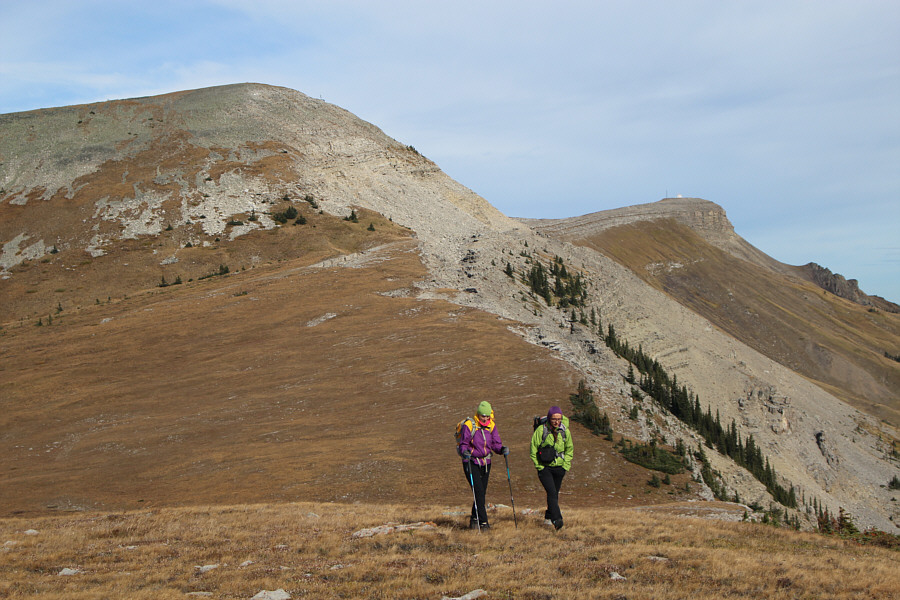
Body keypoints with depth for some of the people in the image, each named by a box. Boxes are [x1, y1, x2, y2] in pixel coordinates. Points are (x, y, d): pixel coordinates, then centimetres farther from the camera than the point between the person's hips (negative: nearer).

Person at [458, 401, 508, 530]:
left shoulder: (492, 426, 3)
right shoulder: (469, 425, -12)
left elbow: (495, 444, 2)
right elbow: (463, 444, -9)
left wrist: (502, 449, -19)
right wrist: (465, 452, -30)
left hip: (485, 462, 5)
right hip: (471, 462, -5)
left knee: (482, 493, 9)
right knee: (479, 492, -15)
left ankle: (474, 520, 26)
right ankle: (483, 522, -13)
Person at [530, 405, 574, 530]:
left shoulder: (565, 431, -1)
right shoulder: (541, 430, -12)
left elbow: (569, 449, 14)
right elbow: (533, 449, -5)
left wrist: (566, 465, 6)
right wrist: (539, 467, -8)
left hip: (559, 468, 4)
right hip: (544, 468, -4)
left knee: (555, 493, 12)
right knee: (552, 492, -18)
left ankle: (549, 516, 30)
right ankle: (557, 519, -24)